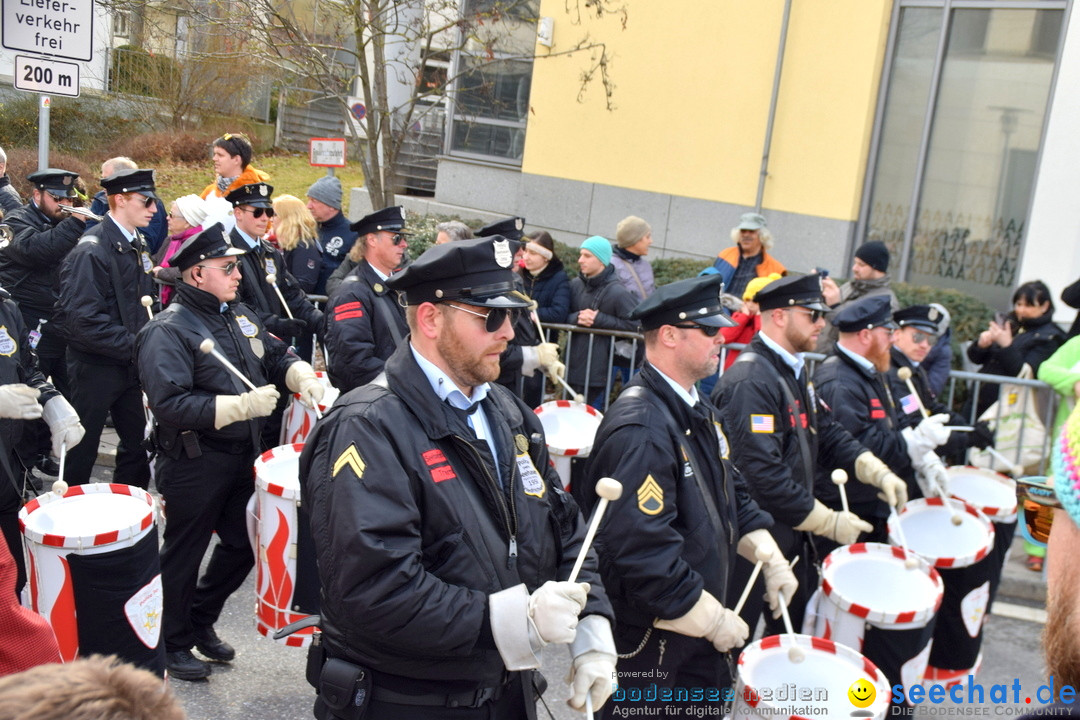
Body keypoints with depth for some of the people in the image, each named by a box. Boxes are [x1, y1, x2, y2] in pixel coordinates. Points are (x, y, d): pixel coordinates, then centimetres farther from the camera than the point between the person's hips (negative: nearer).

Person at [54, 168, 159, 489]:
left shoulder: (137, 246, 8)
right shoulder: (91, 251, -19)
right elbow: (82, 320, -25)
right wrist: (134, 346, -22)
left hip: (131, 365, 8)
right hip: (95, 368, -8)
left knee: (139, 441, 15)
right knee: (82, 450, 7)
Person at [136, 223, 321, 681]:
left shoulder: (239, 315, 8)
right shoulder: (168, 330, -18)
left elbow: (276, 356, 20)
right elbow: (170, 405, -27)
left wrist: (302, 375, -2)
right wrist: (242, 405, -28)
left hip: (243, 455, 8)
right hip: (193, 465, -8)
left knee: (244, 542, 17)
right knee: (184, 553, 9)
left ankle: (201, 621, 39)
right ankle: (173, 642, 29)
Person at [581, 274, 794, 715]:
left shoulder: (698, 411, 6)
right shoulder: (640, 428, -26)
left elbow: (731, 492, 18)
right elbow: (643, 549, -30)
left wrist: (770, 559, 7)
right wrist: (714, 619, -21)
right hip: (647, 639, -9)